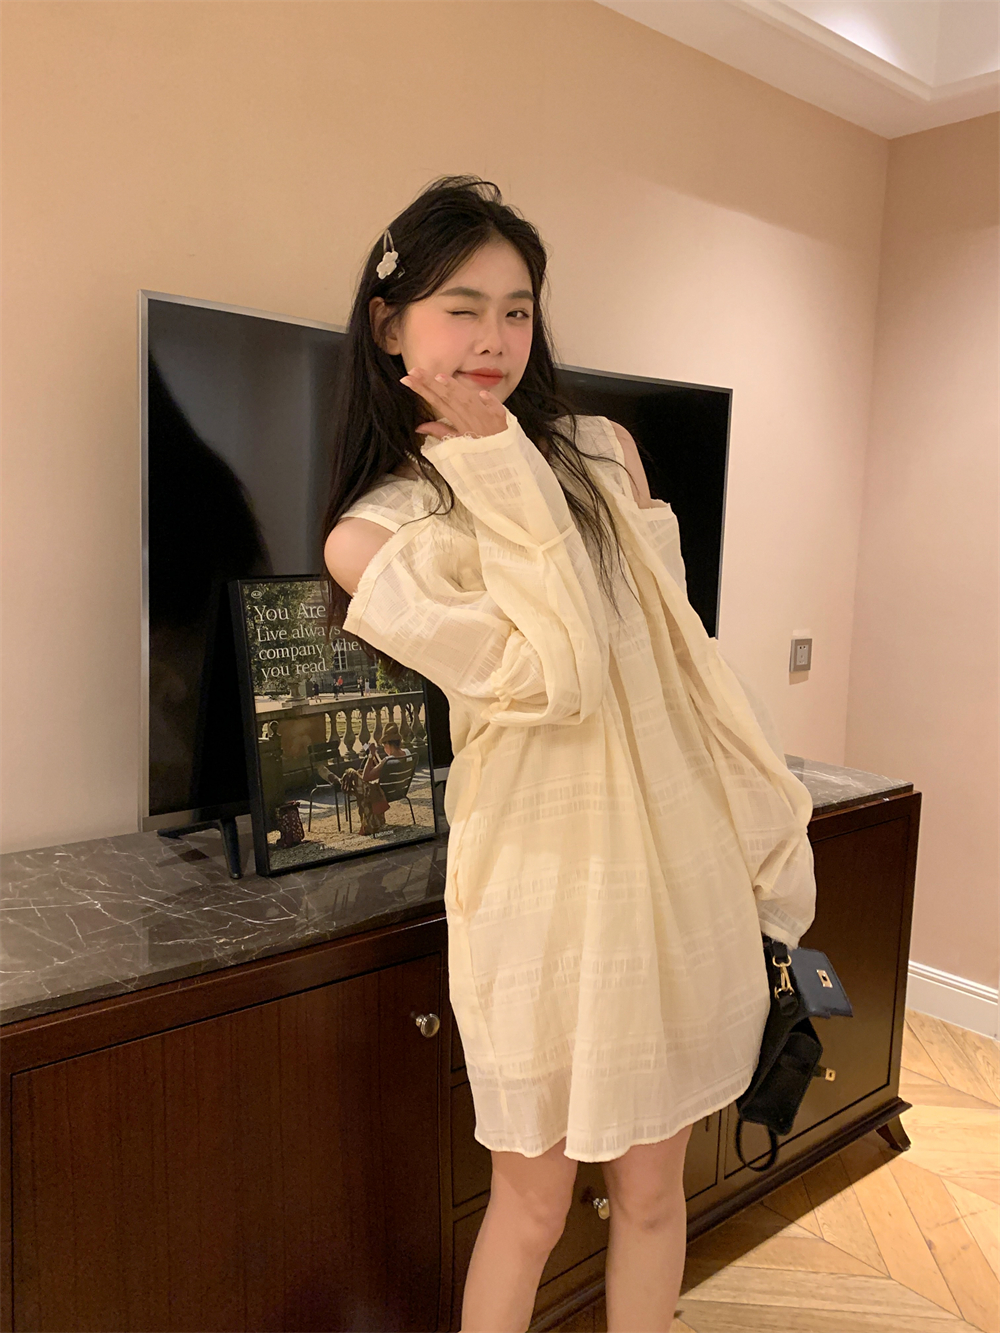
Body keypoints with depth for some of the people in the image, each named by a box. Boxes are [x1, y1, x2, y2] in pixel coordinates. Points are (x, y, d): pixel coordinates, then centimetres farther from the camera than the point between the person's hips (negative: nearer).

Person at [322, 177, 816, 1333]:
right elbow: (551, 677, -19)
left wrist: (769, 825, 10)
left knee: (650, 1189, 19)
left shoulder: (603, 451, 5)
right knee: (532, 1201, 14)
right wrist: (497, 472, -14)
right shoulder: (370, 534, -8)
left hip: (679, 865, 4)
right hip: (541, 886, -4)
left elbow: (677, 651, 10)